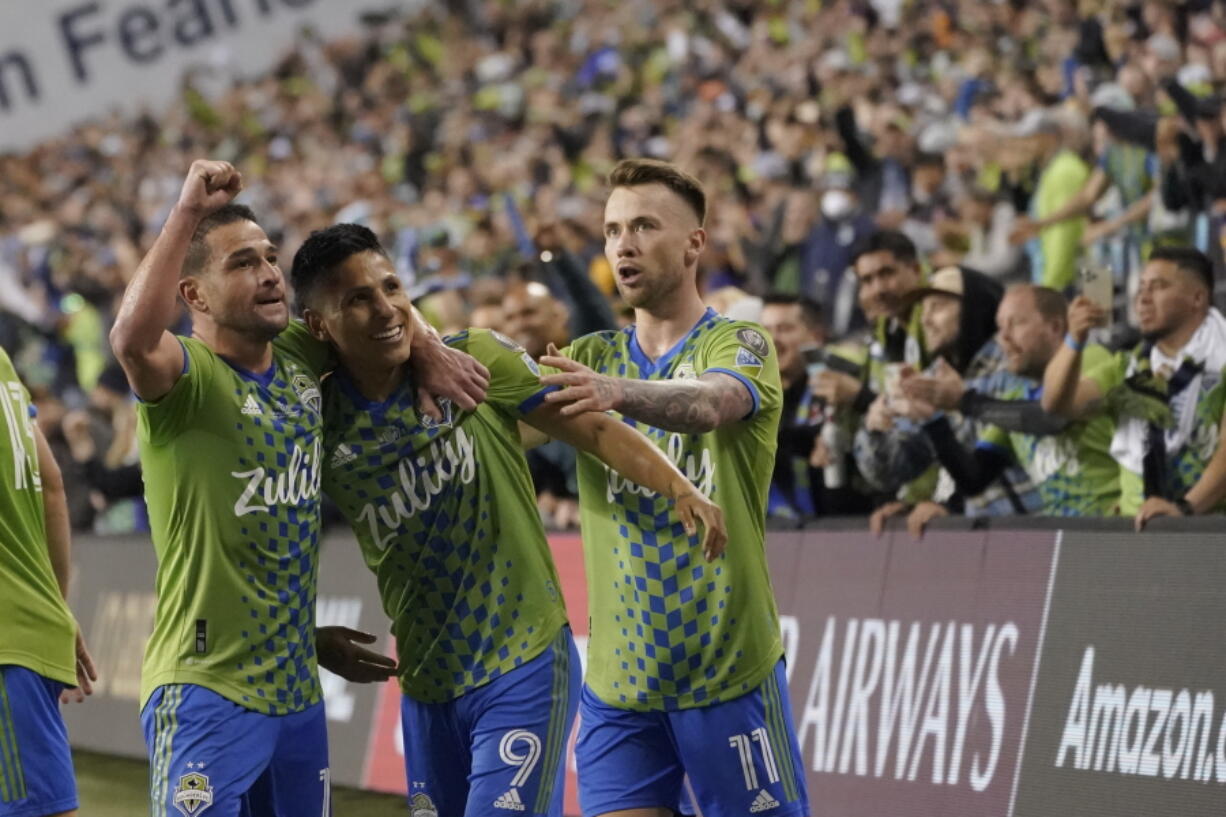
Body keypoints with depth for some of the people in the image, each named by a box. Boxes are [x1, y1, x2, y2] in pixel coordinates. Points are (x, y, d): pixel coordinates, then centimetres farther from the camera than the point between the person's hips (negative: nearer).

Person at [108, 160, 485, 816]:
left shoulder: (302, 365, 8)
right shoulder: (189, 376, -13)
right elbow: (133, 340, -38)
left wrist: (428, 352, 9)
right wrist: (187, 211, -33)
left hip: (297, 687, 8)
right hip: (207, 687, -8)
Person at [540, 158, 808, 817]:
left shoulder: (737, 344, -4)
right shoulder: (593, 356, 12)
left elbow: (709, 403, -26)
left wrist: (619, 393, -46)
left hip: (728, 669, -4)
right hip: (615, 677, 4)